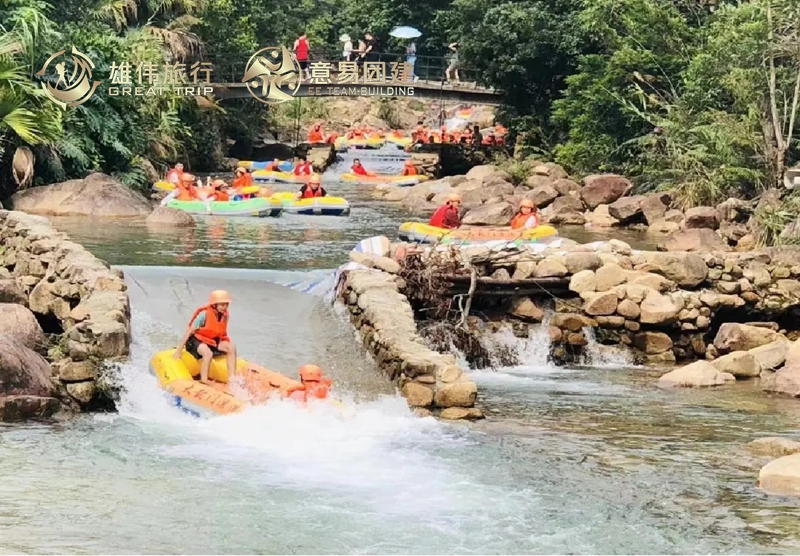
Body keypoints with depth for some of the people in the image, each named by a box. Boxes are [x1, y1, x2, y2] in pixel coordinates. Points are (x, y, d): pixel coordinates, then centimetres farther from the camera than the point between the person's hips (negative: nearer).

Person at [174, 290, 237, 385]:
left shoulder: (225, 316, -3)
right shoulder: (204, 314, -23)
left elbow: (223, 334, 13)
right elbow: (189, 331, -19)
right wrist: (179, 350, -18)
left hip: (213, 342, 7)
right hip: (196, 341, -7)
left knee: (231, 348, -15)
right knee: (208, 353, -37)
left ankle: (232, 377, -15)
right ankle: (204, 381, -36)